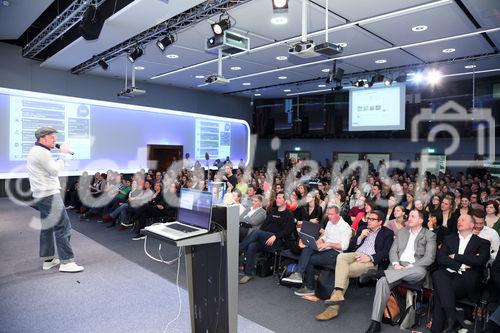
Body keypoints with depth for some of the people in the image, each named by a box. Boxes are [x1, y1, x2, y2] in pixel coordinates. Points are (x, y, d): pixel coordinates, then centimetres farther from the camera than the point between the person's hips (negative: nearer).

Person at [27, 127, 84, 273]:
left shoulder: (34, 151, 19)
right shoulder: (42, 152, -14)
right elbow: (55, 170, -17)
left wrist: (62, 155, 7)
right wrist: (63, 154, -9)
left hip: (41, 195, 11)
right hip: (49, 195, -11)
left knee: (47, 227, 16)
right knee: (63, 227, -9)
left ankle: (48, 259, 23)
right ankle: (66, 262, -8)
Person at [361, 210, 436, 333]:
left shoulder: (430, 235, 8)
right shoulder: (401, 232, 21)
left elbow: (430, 258, -3)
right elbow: (393, 251, 15)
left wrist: (411, 266, -14)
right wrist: (396, 264, -6)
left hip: (415, 267, -2)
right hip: (398, 265, 2)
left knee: (420, 272, -40)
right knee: (382, 281, -29)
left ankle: (380, 273, -34)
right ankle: (375, 322, -27)